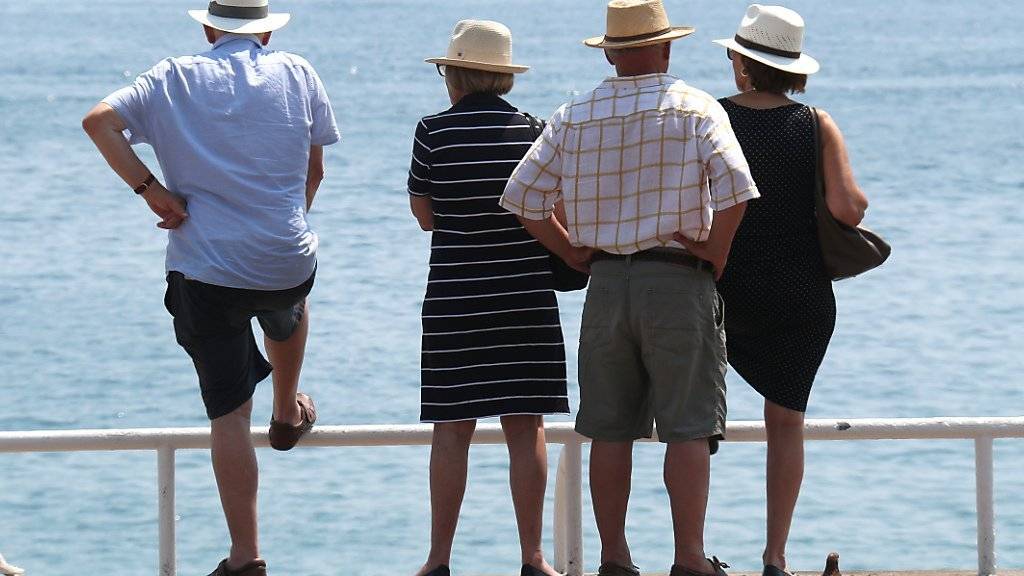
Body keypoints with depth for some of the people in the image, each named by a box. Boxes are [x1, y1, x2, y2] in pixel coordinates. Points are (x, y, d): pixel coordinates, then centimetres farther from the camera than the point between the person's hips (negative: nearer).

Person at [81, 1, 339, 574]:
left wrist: (152, 190, -9)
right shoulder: (297, 74, 4)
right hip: (288, 265, 1)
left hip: (204, 273, -1)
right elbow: (313, 172, 9)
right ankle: (289, 414, 53)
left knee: (229, 414, 2)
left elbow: (100, 121, -11)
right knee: (289, 311, 39)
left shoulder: (175, 79, 2)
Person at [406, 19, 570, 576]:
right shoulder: (534, 132, -2)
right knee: (526, 428, 4)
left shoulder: (434, 132, -5)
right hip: (527, 297, 1)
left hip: (454, 296, -1)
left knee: (452, 427, 4)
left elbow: (425, 215, 4)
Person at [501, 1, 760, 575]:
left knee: (610, 429, 8)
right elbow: (735, 188, -17)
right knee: (688, 426, -2)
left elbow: (524, 197, 5)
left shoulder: (575, 117, 7)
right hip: (678, 280, -3)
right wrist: (713, 255, -5)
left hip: (606, 284, 4)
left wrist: (574, 252, 13)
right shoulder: (695, 108, -4)